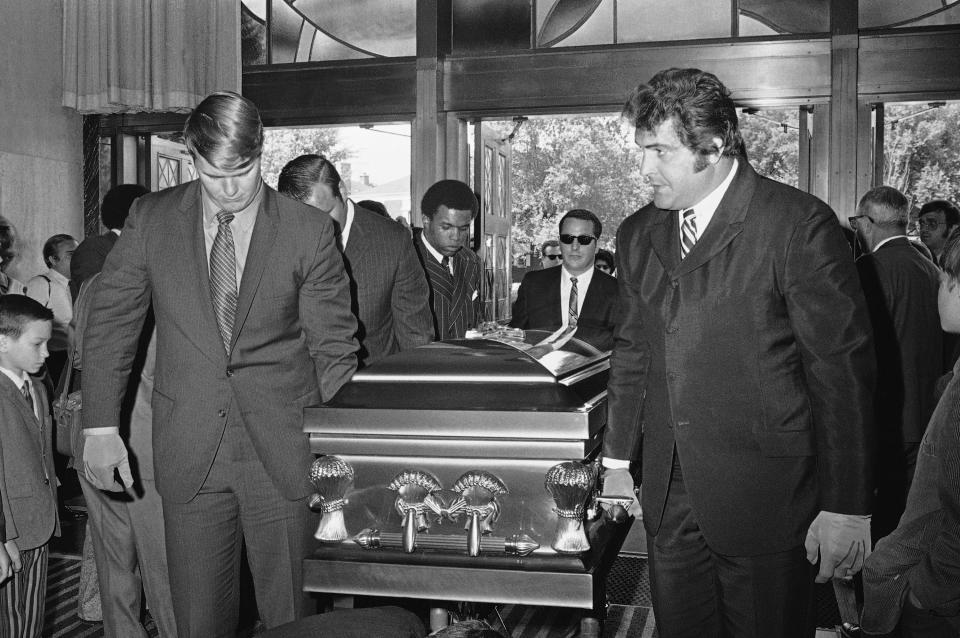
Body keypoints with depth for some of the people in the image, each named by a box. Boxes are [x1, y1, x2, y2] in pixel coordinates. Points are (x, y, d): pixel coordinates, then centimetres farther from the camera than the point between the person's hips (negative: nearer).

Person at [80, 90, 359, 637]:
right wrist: (102, 427, -1)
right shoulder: (151, 219, 2)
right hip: (188, 454, 2)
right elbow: (111, 323, 6)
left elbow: (335, 347, 0)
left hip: (284, 454, -1)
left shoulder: (310, 231, -3)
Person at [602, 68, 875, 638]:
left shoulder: (799, 224, -11)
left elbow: (843, 369, -11)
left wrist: (846, 507, -12)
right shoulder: (639, 234, 8)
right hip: (668, 498, 5)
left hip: (767, 500, -5)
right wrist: (616, 462, 15)